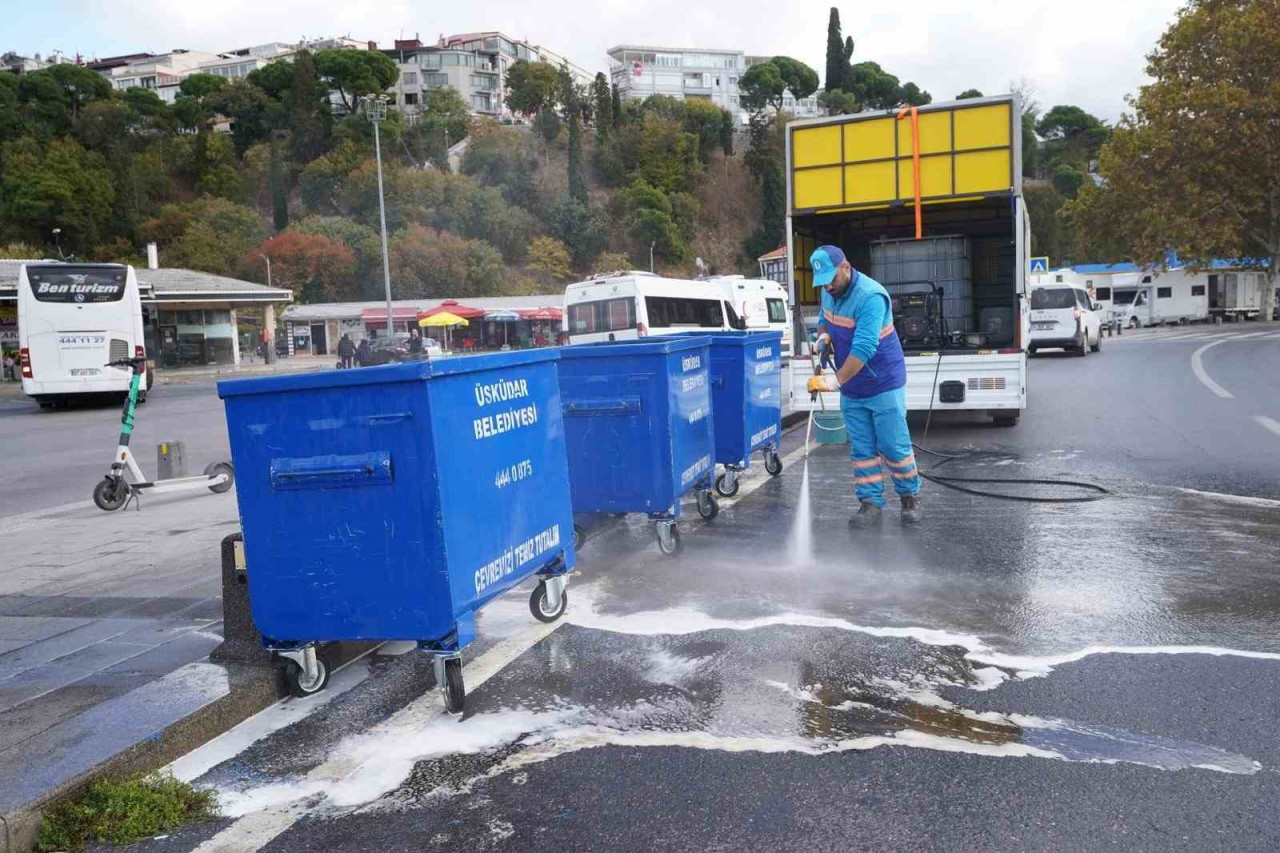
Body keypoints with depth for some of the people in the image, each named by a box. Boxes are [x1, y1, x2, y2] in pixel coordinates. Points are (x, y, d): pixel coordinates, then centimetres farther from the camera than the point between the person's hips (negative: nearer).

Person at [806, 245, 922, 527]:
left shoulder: (871, 296, -26)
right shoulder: (829, 292, 0)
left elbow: (863, 348, -33)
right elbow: (824, 320, 20)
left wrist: (835, 381, -36)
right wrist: (823, 337, -4)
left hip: (883, 384, -7)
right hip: (851, 389, 7)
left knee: (894, 446, 1)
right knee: (862, 449, 7)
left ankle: (910, 497, 19)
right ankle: (870, 503, 14)